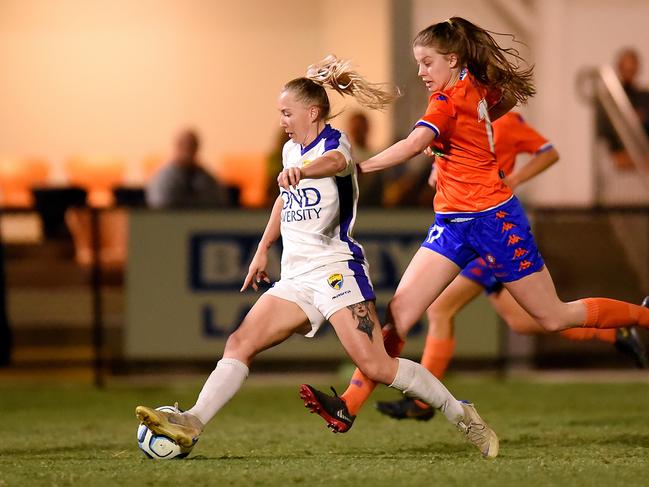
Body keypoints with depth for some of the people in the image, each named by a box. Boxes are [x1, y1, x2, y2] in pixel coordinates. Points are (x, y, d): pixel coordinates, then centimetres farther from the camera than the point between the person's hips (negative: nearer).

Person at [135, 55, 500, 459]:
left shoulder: (334, 143, -9)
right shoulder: (292, 150, 15)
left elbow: (334, 163, -35)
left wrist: (300, 170, -57)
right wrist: (263, 250, 32)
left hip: (336, 269, -8)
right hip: (296, 277, 8)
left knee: (376, 366, -16)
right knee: (240, 344, -6)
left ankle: (461, 415, -3)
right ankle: (192, 424, -13)